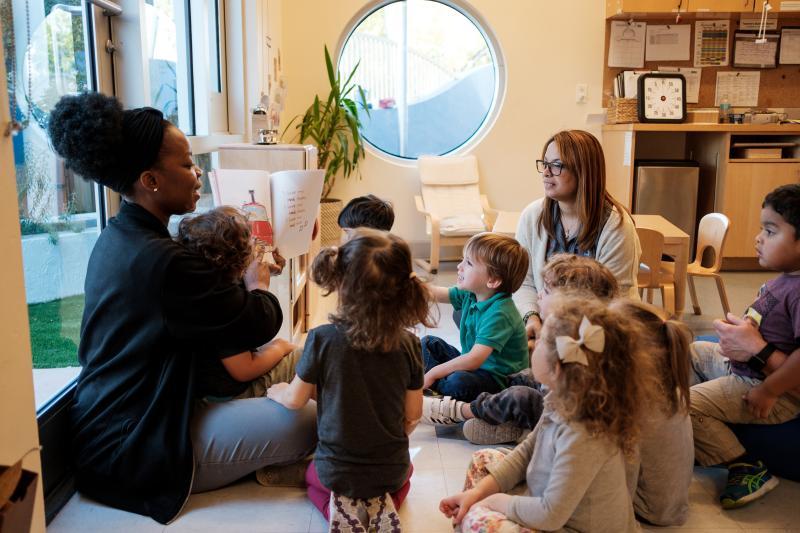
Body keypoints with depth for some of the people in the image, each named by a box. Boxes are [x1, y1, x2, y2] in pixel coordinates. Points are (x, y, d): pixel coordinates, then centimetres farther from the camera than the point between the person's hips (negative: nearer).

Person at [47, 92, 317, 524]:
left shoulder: (117, 238, 4)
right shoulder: (164, 262, -28)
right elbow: (261, 323, -17)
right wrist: (258, 282, 3)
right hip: (137, 456, -10)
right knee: (308, 423, -11)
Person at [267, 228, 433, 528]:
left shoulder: (322, 339, -22)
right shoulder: (408, 344, -16)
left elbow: (295, 399, -8)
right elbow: (413, 414, -5)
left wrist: (275, 390, 16)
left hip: (335, 472, -1)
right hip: (392, 469, 1)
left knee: (313, 475, 35)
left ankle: (339, 509, 4)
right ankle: (384, 506, 6)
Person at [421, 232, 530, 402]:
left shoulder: (499, 314, -31)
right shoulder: (470, 294, -4)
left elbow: (474, 360, -36)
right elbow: (434, 293, 0)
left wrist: (432, 373, -30)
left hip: (498, 377, -9)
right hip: (472, 363, 9)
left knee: (459, 382, -36)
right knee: (428, 343, 13)